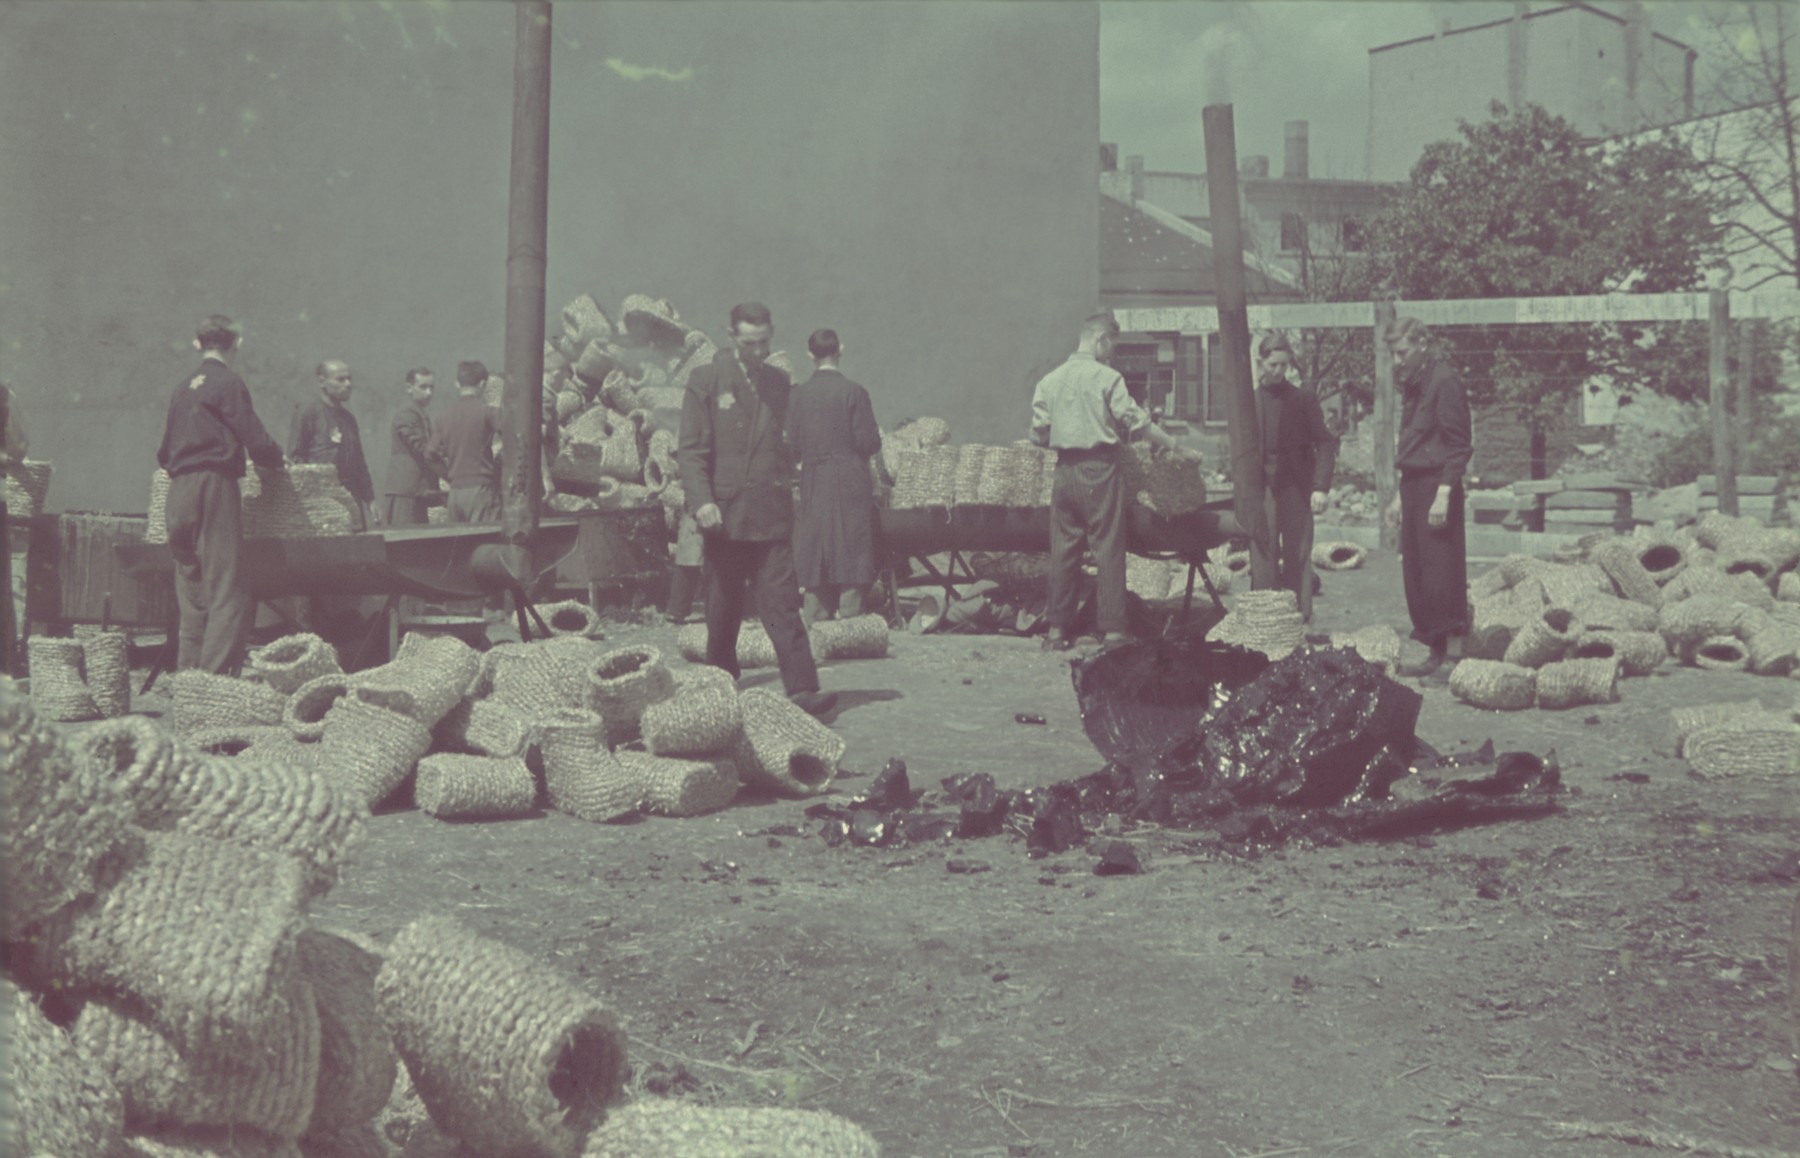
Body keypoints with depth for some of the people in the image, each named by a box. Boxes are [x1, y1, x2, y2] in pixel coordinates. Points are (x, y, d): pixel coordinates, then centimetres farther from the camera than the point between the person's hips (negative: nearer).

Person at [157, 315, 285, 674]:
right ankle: (215, 672, -16)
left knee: (191, 589, 11)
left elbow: (164, 452, 21)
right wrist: (277, 460, 10)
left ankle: (186, 672, 11)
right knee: (225, 584, -8)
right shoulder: (228, 384, -4)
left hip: (178, 490, 7)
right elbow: (257, 442, -9)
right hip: (215, 484, -7)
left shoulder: (183, 388, 17)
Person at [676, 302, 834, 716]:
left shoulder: (780, 383, 13)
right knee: (722, 610, 7)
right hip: (724, 516, -2)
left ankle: (802, 689, -13)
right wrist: (702, 501, -16)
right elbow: (690, 449, -4)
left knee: (782, 604, -7)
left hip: (772, 517, 2)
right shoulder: (706, 381, 1)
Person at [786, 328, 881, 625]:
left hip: (813, 484, 3)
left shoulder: (798, 394, 0)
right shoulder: (853, 392, -9)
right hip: (851, 485, -3)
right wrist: (878, 437, 12)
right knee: (851, 557, 1)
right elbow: (867, 442, -10)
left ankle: (814, 623, 11)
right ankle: (850, 619, 0)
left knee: (816, 559, 9)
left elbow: (793, 446, 2)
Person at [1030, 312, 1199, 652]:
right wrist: (1177, 447, -2)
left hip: (1065, 471, 5)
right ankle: (1112, 628, 0)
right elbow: (1138, 421, -9)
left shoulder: (1050, 380, 8)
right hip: (1101, 469, -5)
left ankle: (1057, 629, 9)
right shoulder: (1107, 378, -7)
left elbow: (1039, 435, 7)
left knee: (1063, 548, 8)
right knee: (1108, 548, 0)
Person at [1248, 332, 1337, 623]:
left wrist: (1320, 487, -9)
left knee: (1298, 558, -1)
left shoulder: (1303, 399, 4)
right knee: (1263, 560, -1)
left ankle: (1301, 618, 2)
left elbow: (1325, 444, 1)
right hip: (1261, 491, 1)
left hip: (1296, 490, -1)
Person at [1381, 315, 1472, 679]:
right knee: (1415, 572, 9)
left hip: (1437, 485, -9)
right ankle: (1434, 652, 14)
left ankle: (1451, 644, -5)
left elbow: (1458, 444, -15)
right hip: (1414, 485, 9)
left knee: (1440, 570, -9)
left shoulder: (1445, 381, -11)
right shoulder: (1412, 384, 17)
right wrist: (1401, 496, 22)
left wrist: (1443, 495, -21)